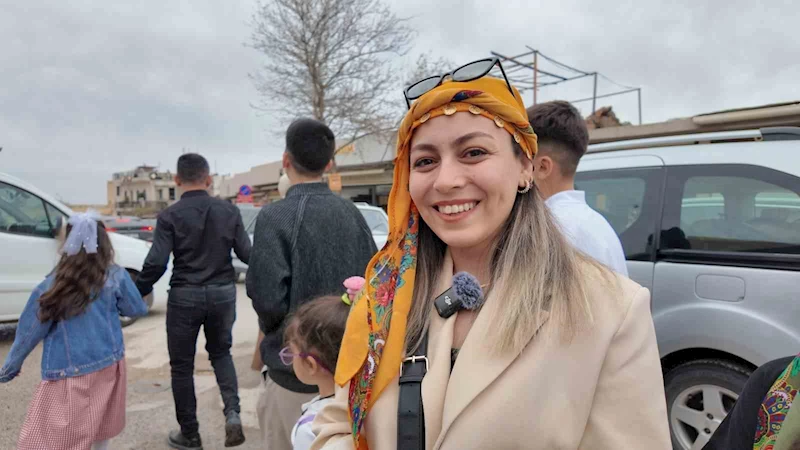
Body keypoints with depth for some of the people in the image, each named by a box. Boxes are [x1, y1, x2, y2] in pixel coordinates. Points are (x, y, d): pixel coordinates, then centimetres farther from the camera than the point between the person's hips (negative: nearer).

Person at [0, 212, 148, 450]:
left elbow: (29, 333, -3)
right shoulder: (116, 277, -6)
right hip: (108, 365, 3)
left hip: (69, 375, -3)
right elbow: (137, 309, 7)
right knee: (100, 430, 21)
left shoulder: (51, 287, -10)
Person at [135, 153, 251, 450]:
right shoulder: (229, 211, -2)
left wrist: (135, 295, -1)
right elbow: (247, 255, -2)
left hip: (185, 296, -3)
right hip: (223, 293, 3)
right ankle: (232, 412, 6)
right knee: (221, 352, 24)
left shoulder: (170, 216, -9)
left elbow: (156, 263, -15)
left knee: (182, 366, 13)